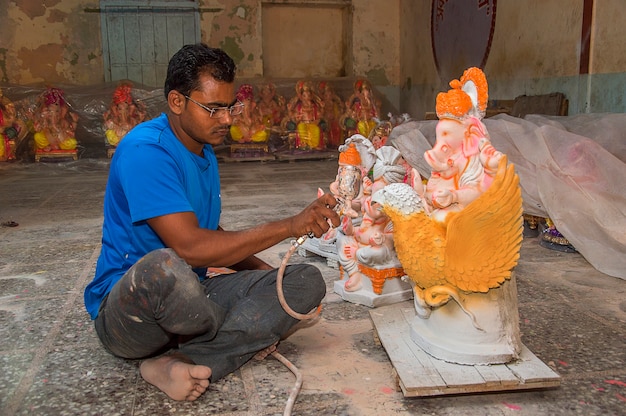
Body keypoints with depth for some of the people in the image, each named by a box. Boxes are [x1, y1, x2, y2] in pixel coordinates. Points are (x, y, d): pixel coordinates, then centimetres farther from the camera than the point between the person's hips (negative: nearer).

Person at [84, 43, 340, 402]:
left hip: (187, 299, 8)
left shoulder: (205, 151, 11)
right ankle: (245, 335, -10)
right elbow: (190, 247, -28)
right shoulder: (145, 150, -19)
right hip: (125, 312, -8)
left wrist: (268, 273, 2)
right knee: (163, 266, -43)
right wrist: (290, 226, -25)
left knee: (307, 281, -8)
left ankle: (172, 364, -20)